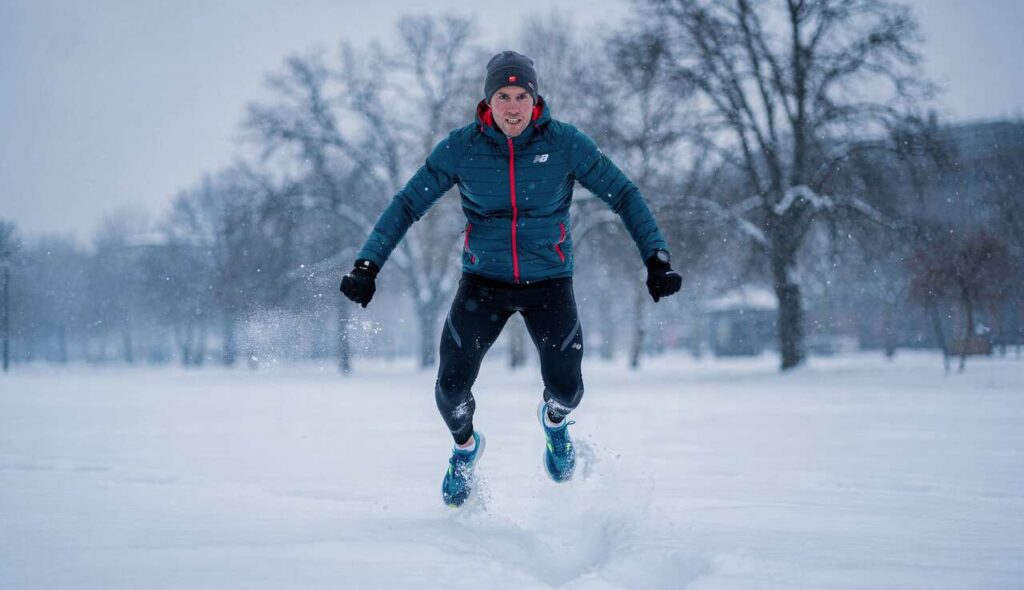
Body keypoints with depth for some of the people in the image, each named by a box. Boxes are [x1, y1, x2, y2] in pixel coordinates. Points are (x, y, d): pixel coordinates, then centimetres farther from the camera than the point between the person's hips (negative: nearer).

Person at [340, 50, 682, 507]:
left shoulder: (565, 143, -11)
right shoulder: (461, 148, -10)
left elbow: (624, 196, -3)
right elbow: (407, 204, -4)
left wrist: (656, 257, -10)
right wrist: (368, 265, -12)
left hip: (548, 282, 0)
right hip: (484, 280, 0)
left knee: (565, 388, -13)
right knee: (452, 385, -11)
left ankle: (555, 419, 28)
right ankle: (465, 446, 25)